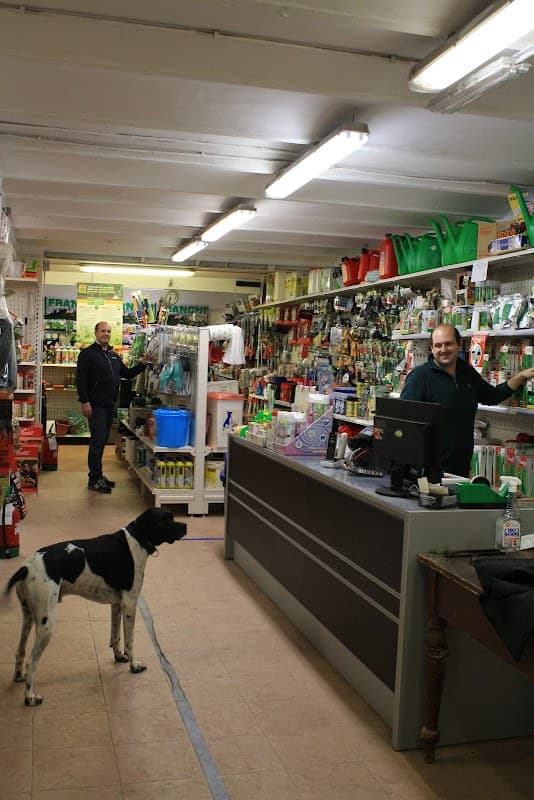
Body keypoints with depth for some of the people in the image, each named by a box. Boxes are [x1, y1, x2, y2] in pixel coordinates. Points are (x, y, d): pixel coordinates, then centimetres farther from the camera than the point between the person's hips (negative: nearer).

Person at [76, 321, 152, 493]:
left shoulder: (114, 355, 17)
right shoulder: (87, 354, -6)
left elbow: (127, 374, 21)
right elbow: (81, 379, -13)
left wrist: (142, 364, 7)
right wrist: (84, 402, -20)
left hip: (109, 405, 7)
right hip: (95, 405, -7)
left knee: (102, 440, 12)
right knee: (98, 439, -8)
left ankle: (97, 474, 20)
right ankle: (94, 479, -2)